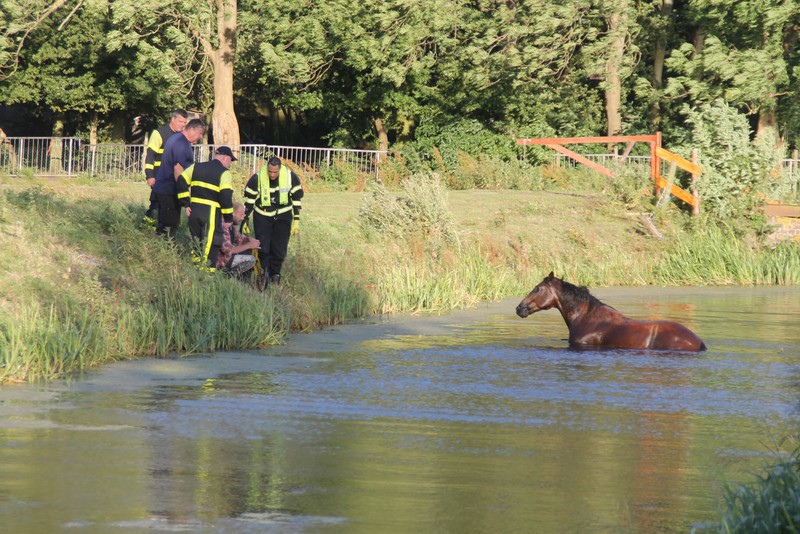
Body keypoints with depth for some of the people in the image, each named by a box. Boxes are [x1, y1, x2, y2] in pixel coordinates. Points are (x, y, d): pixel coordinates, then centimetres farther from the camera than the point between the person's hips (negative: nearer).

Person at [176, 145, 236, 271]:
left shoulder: (196, 167, 12)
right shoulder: (224, 173, -5)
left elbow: (181, 182, 6)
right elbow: (226, 196, -15)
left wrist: (186, 204, 9)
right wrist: (228, 218, -7)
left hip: (194, 212, 6)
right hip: (212, 212, -5)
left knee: (196, 244, 18)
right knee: (211, 247, -2)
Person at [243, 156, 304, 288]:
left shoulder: (291, 177, -13)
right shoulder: (257, 178, -16)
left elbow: (296, 199, -1)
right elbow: (249, 200, -4)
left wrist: (296, 221, 0)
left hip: (283, 216, 0)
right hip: (262, 216, 0)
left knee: (279, 249, -3)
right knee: (262, 248, -10)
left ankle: (275, 276, 8)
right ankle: (264, 271, 1)